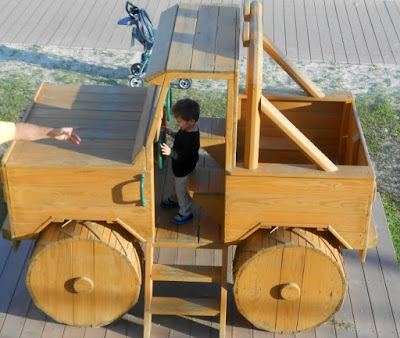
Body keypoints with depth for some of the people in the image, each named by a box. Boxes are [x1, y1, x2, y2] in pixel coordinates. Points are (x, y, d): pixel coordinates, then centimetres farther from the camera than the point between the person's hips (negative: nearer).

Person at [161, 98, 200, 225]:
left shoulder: (191, 138, -40)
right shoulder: (188, 128, -11)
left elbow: (184, 156, -36)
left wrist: (170, 152, -39)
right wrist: (172, 133, -1)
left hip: (183, 169, -9)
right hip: (179, 166, 9)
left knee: (181, 189, 11)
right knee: (177, 184, 32)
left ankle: (186, 213, 32)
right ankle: (174, 200, 59)